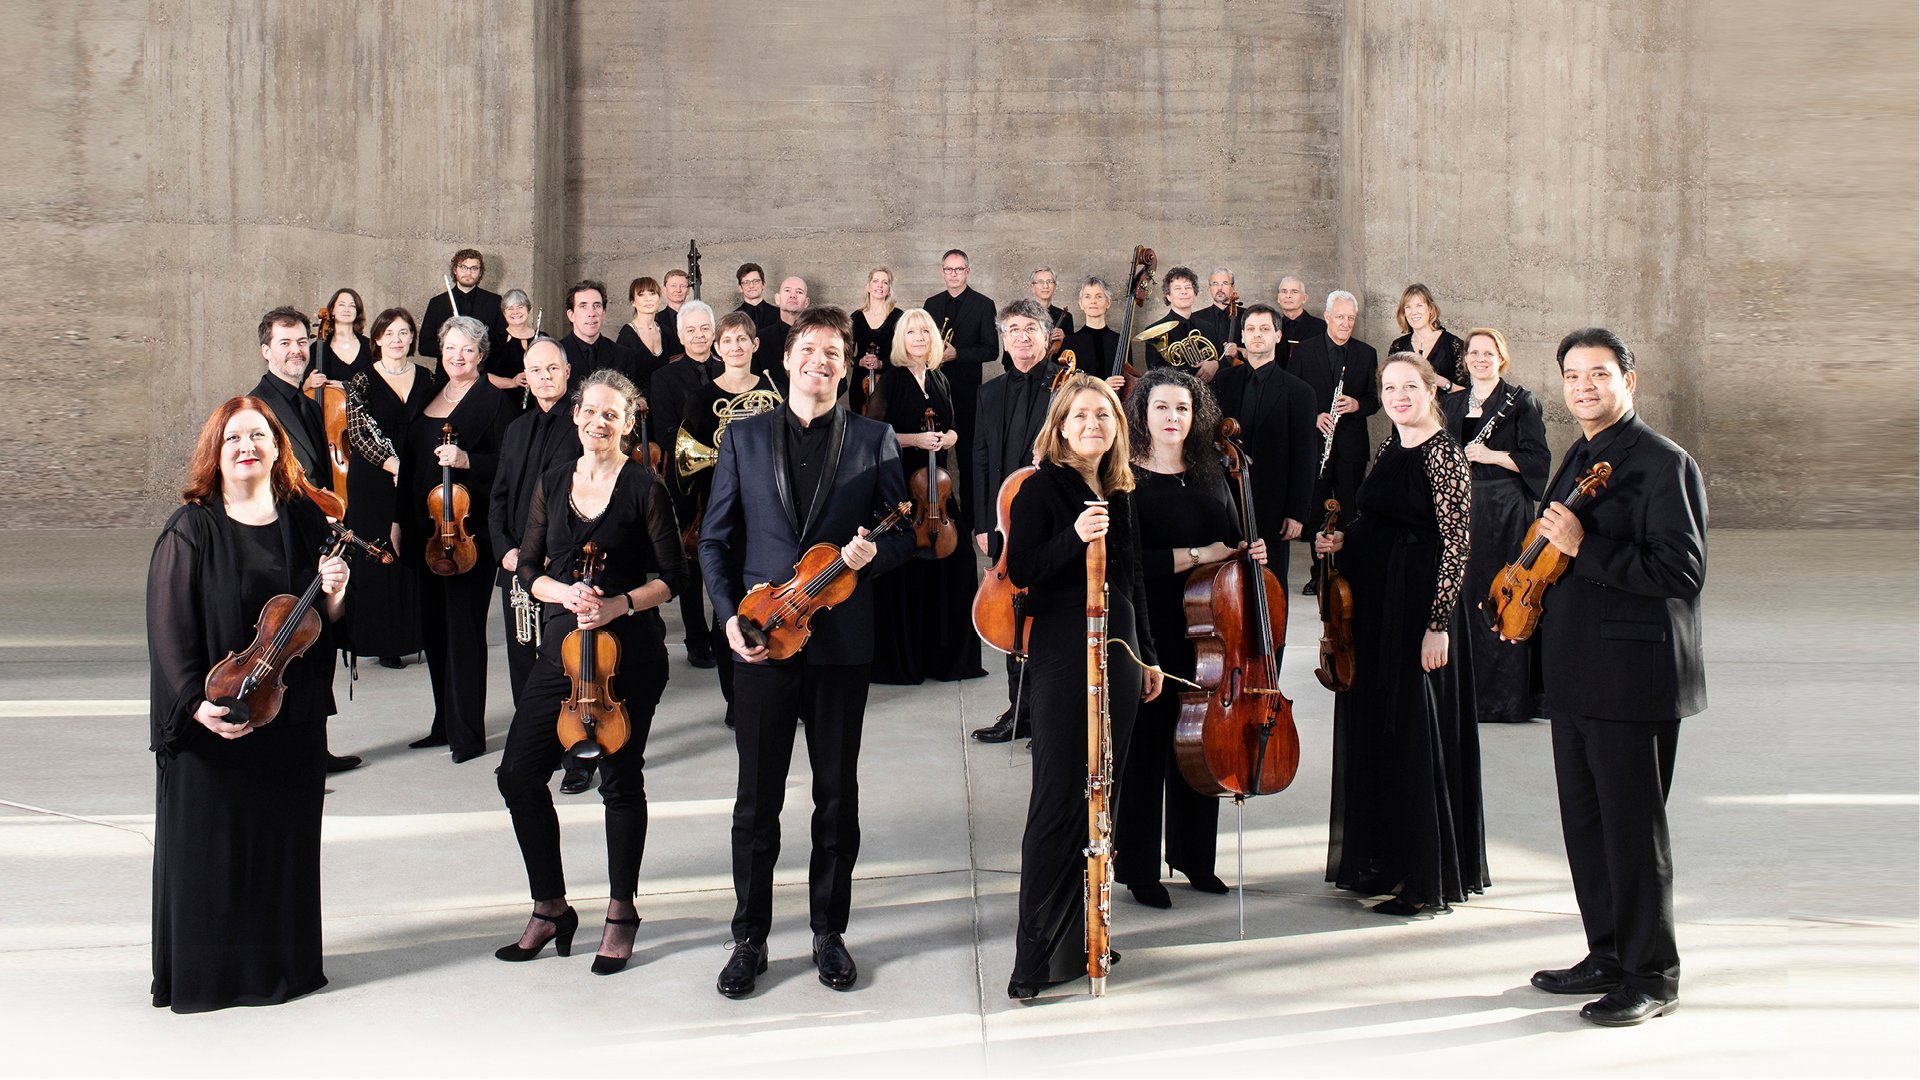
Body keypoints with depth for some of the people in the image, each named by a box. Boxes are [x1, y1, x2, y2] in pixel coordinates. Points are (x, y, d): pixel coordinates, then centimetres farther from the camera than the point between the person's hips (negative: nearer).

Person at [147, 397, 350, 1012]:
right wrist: (195, 704, -19)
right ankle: (207, 971, 17)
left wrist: (334, 596, -10)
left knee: (286, 839, 10)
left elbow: (324, 619, 12)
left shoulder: (306, 521, 6)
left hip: (293, 713, 4)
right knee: (211, 841, 3)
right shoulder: (191, 532, -6)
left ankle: (285, 964, 24)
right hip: (214, 719, -3)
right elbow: (168, 629, -9)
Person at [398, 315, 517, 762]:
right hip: (426, 529, 7)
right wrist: (400, 520, 16)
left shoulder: (493, 400, -4)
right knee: (434, 628, 11)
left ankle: (468, 733, 0)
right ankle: (445, 724, 22)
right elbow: (411, 462, 19)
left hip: (469, 530, -7)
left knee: (464, 628, -6)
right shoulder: (429, 397, 15)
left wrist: (466, 460, -25)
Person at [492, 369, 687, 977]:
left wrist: (619, 604, -18)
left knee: (621, 780, 4)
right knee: (519, 774, 0)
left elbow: (672, 578, -4)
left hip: (630, 651, -4)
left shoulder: (643, 488, -4)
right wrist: (565, 593, -11)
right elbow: (529, 571, 9)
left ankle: (621, 913, 21)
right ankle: (551, 908, 17)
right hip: (562, 646, 4)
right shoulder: (552, 484, 8)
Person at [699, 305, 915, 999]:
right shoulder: (744, 438, 8)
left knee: (838, 796, 8)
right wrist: (730, 615, -4)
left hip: (842, 641, 0)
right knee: (756, 798, 5)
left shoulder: (873, 441, 5)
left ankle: (829, 932, 22)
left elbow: (904, 532, 7)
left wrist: (873, 552, -15)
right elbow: (716, 539, 8)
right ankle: (750, 938, 17)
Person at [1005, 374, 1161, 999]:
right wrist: (1074, 537, -27)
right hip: (1063, 659, -7)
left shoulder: (1121, 497, 15)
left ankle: (1078, 935, 19)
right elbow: (1021, 571, -13)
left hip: (1119, 657, 7)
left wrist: (1147, 658, 20)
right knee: (1058, 802, -8)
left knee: (1100, 796, 9)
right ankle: (1035, 957, -4)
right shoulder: (1043, 488, -5)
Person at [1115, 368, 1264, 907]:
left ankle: (1194, 857, 27)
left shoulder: (1212, 476, 11)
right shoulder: (1127, 480, -8)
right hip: (1151, 634, -5)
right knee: (1146, 746, 1)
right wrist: (1196, 555, -18)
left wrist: (1254, 554, 1)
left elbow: (1232, 543, 22)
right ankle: (1138, 867, 13)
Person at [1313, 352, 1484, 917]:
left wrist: (1439, 623, -21)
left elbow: (1456, 544, -17)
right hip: (1373, 602, 9)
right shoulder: (1392, 446, 11)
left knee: (1415, 733, -3)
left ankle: (1427, 879, 5)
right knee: (1371, 729, 14)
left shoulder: (1443, 453, -13)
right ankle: (1384, 858, 27)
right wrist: (1343, 538, 3)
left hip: (1417, 607, -9)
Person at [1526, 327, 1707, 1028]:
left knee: (1632, 826, -1)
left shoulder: (1662, 463, -12)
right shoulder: (1578, 458, 15)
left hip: (1632, 675, -9)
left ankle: (1652, 976, 12)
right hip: (1575, 674, 9)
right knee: (1585, 822, 15)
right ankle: (1608, 957, 28)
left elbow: (1681, 570, -21)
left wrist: (1581, 548, -24)